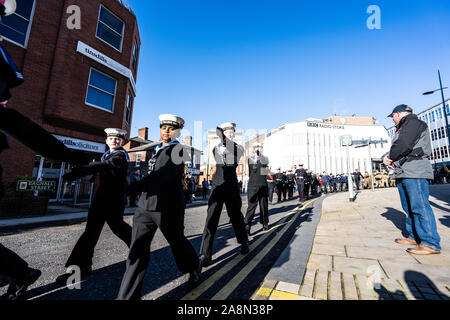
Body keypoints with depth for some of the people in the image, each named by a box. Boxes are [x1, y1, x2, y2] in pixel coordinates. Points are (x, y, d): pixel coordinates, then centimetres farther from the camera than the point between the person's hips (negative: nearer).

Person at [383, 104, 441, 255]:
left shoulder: (413, 122, -4)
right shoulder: (402, 128, 26)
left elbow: (404, 145, -18)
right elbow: (395, 148, 23)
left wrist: (390, 157, -4)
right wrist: (387, 157, 3)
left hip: (415, 173, -10)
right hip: (403, 174, 10)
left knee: (420, 206, -9)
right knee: (409, 207, 13)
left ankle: (431, 244, -3)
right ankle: (414, 237, 22)